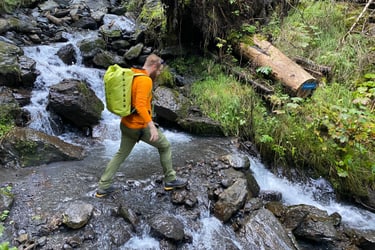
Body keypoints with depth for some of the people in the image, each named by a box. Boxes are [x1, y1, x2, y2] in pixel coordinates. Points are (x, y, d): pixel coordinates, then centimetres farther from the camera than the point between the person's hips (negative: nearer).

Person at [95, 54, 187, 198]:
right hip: (140, 127, -8)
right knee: (165, 146, 11)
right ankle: (170, 180, 21)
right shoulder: (145, 80, -20)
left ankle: (103, 187, 25)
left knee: (121, 154, 19)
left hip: (126, 124, 8)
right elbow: (140, 106, -29)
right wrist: (152, 126, -30)